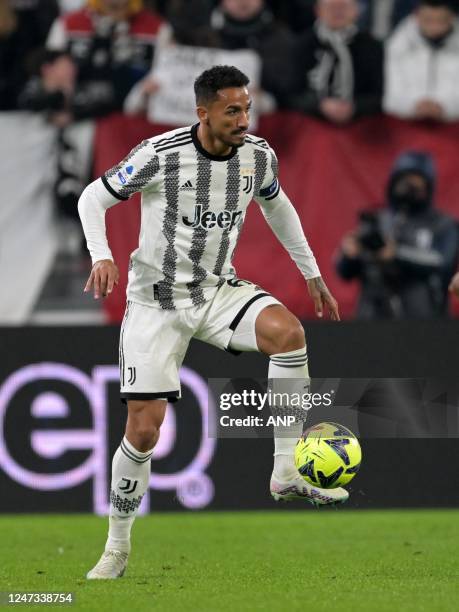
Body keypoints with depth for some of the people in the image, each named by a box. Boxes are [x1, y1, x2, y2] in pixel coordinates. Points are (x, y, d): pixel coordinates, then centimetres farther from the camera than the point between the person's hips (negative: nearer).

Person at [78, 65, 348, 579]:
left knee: (287, 329, -29)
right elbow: (93, 198, -5)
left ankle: (287, 473, -20)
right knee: (143, 431, -6)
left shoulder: (258, 156, -4)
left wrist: (312, 274, 21)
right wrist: (102, 256, -22)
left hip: (219, 290, 3)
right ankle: (117, 549, 15)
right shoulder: (159, 155, -17)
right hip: (156, 300, -3)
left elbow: (277, 207, 18)